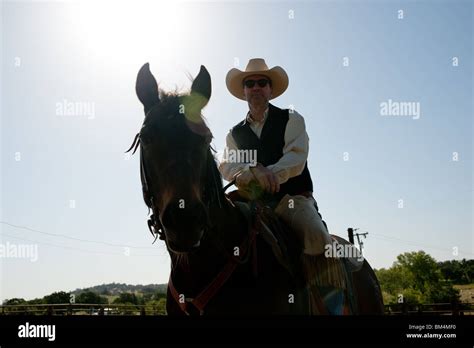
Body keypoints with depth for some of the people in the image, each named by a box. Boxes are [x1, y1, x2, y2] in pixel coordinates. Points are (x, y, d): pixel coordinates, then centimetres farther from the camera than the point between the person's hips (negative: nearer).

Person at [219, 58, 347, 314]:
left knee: (318, 238, -32)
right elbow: (226, 166, -2)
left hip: (294, 198, -3)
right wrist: (254, 172, -24)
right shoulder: (235, 133, 16)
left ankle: (330, 305, -21)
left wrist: (269, 174, -29)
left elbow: (296, 158, -8)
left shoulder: (291, 119, 8)